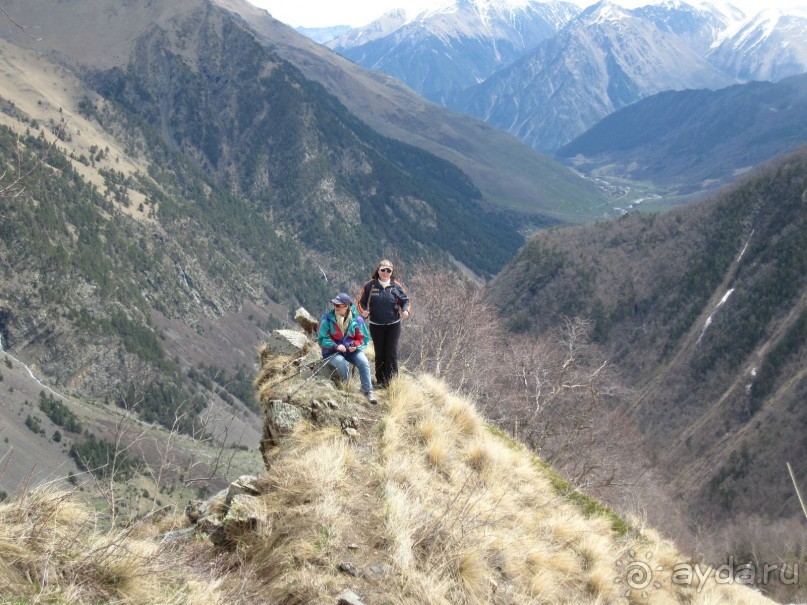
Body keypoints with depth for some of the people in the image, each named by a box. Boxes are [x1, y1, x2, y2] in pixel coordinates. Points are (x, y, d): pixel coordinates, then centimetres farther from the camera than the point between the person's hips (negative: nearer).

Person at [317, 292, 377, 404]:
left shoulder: (357, 319, -3)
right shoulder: (327, 319, -10)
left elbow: (363, 338, 4)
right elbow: (322, 339, -10)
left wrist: (356, 345, -18)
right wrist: (336, 346, -24)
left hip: (351, 350, 2)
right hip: (332, 351, -2)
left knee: (364, 362, -25)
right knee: (341, 363, -34)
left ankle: (368, 392, -13)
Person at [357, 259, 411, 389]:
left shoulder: (396, 286, -1)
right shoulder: (370, 286, -4)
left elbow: (405, 300, 5)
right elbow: (362, 302, 1)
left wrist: (405, 310, -15)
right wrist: (363, 311, -20)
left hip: (393, 325, 0)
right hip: (376, 325, 0)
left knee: (391, 353, -1)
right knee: (379, 353, 8)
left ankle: (391, 380, 6)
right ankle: (380, 380, 18)